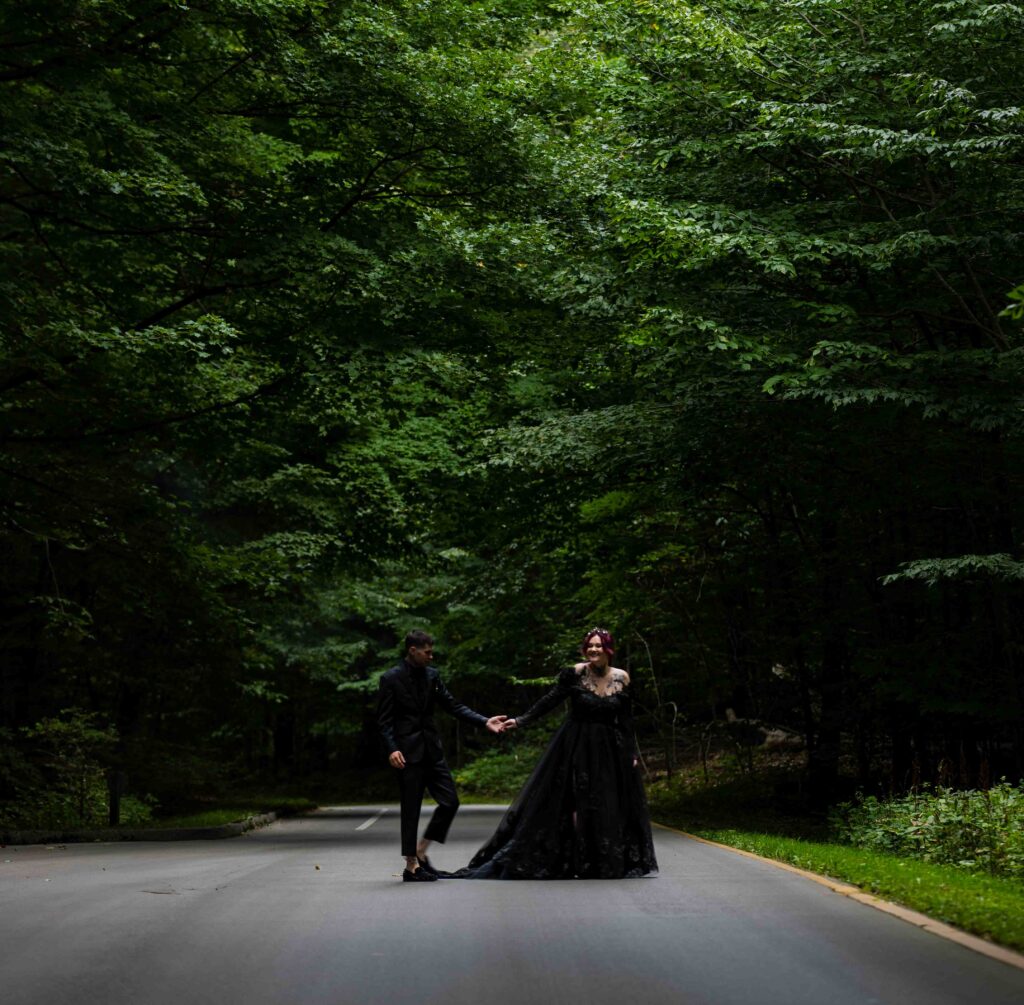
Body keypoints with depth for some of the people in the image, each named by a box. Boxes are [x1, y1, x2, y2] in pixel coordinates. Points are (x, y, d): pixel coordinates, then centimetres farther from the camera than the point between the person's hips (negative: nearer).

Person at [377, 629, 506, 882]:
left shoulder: (432, 675, 9)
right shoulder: (391, 678, -6)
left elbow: (453, 706, 9)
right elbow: (384, 720, -7)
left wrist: (484, 721, -1)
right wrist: (392, 749, -20)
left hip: (432, 750, 6)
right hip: (408, 752, -6)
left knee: (450, 801, 3)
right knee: (411, 809, 0)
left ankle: (420, 851, 18)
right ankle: (411, 866, 11)